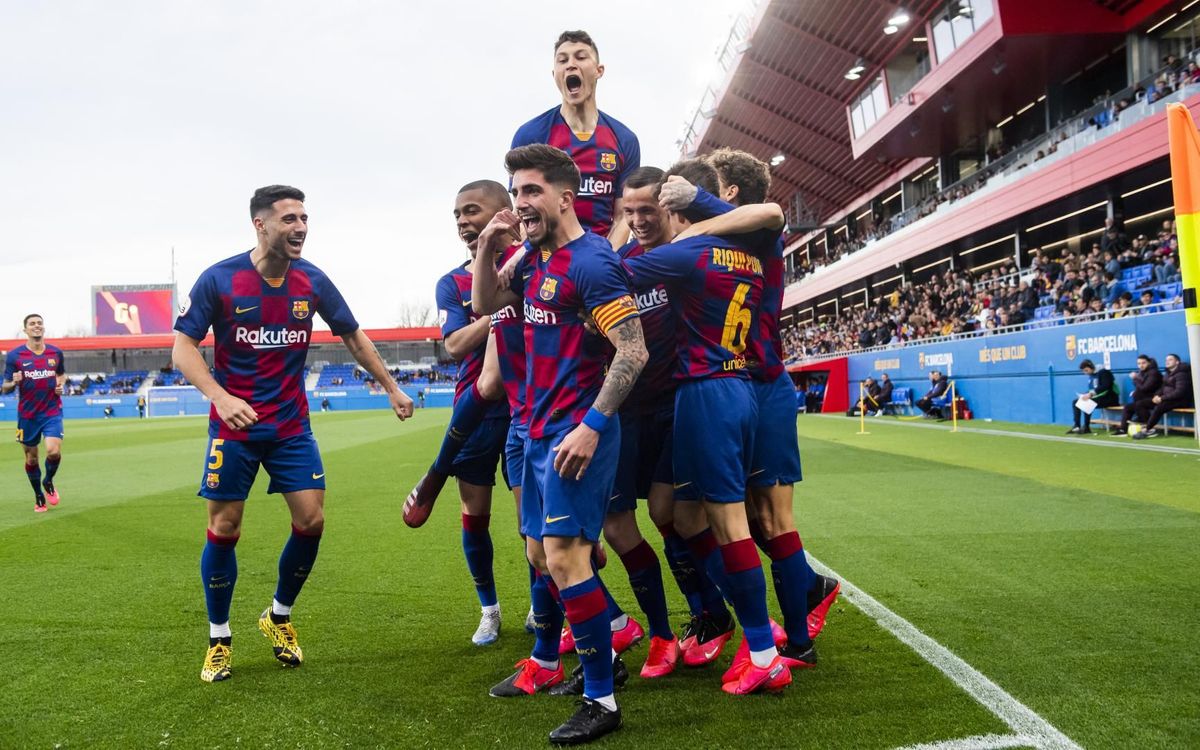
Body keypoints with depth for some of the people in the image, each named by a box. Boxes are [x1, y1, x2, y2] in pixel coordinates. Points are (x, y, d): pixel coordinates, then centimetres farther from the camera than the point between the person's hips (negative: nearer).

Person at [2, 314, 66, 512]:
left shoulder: (56, 352, 1)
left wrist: (61, 385, -2)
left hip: (52, 411, 0)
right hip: (27, 414, 0)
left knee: (54, 452, -17)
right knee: (31, 457, 10)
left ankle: (48, 482, 15)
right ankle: (39, 496, 29)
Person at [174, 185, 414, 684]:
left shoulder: (312, 281, -2)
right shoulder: (219, 280, -11)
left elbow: (353, 337, 10)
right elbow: (183, 348, -9)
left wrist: (391, 388, 12)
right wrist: (221, 396, -26)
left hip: (291, 424, 3)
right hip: (234, 424, -2)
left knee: (311, 520, -3)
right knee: (223, 528, 1)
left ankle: (279, 617, 22)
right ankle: (219, 639, 21)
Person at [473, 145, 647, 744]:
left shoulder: (591, 262, -15)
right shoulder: (538, 260, 12)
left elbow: (633, 351, -19)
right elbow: (486, 305, 25)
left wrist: (591, 426, -22)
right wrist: (487, 248, 8)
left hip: (576, 434, -9)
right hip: (539, 429, 9)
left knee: (565, 556, -11)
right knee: (539, 552, 18)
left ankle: (601, 700, 1)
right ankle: (544, 665, 37)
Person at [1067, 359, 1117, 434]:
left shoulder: (1103, 372, -13)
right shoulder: (1091, 375, 11)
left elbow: (1105, 386, -26)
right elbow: (1092, 390, 16)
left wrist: (1091, 393, -33)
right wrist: (1086, 395, -6)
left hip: (1109, 398, -9)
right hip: (1097, 397, 9)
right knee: (1075, 402, -1)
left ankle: (1086, 427, -22)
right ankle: (1077, 426, -9)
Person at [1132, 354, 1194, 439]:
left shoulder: (1181, 374, -14)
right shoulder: (1169, 373, 14)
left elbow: (1179, 392, -23)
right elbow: (1163, 387, 18)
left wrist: (1162, 398, -24)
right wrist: (1157, 395, -4)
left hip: (1181, 400, -9)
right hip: (1168, 399, 9)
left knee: (1159, 407, -35)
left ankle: (1146, 430, -27)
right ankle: (1149, 428, -12)